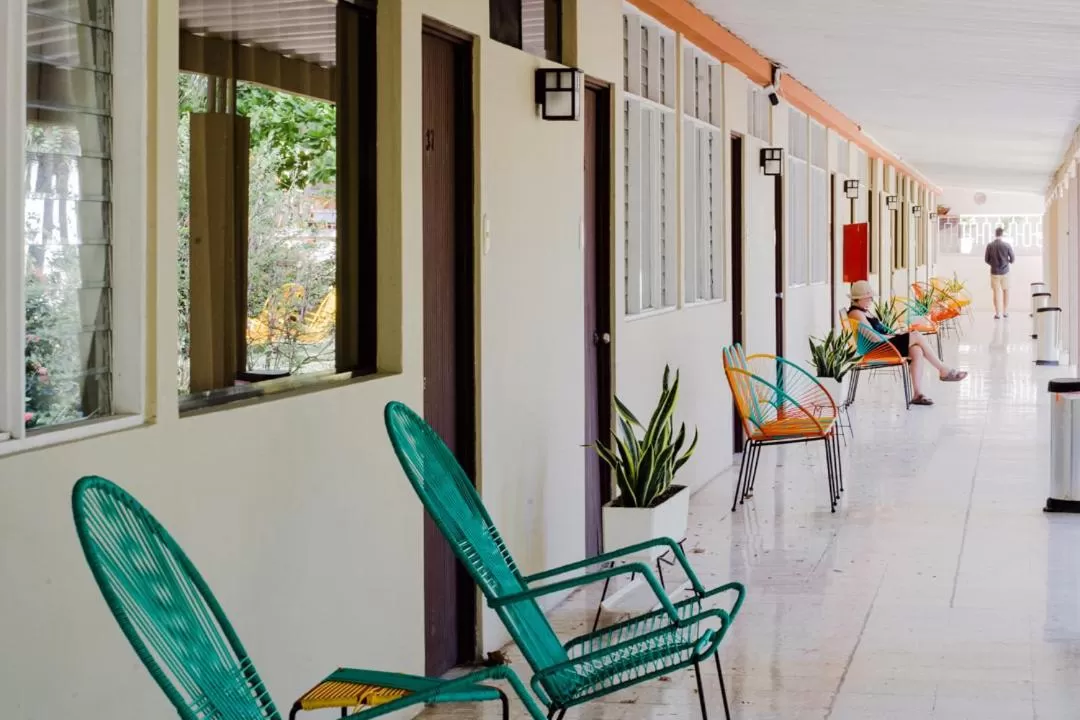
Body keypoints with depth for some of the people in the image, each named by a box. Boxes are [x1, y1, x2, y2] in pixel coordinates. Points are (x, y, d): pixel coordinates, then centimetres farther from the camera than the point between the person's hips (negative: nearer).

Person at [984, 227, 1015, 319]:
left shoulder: (990, 245, -7)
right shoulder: (1007, 245, -9)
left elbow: (986, 259, -1)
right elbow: (1013, 259, -4)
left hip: (994, 272, 0)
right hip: (1005, 271, 0)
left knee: (996, 292, 6)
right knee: (1005, 290, 17)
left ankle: (997, 313, 5)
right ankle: (1005, 311, 20)